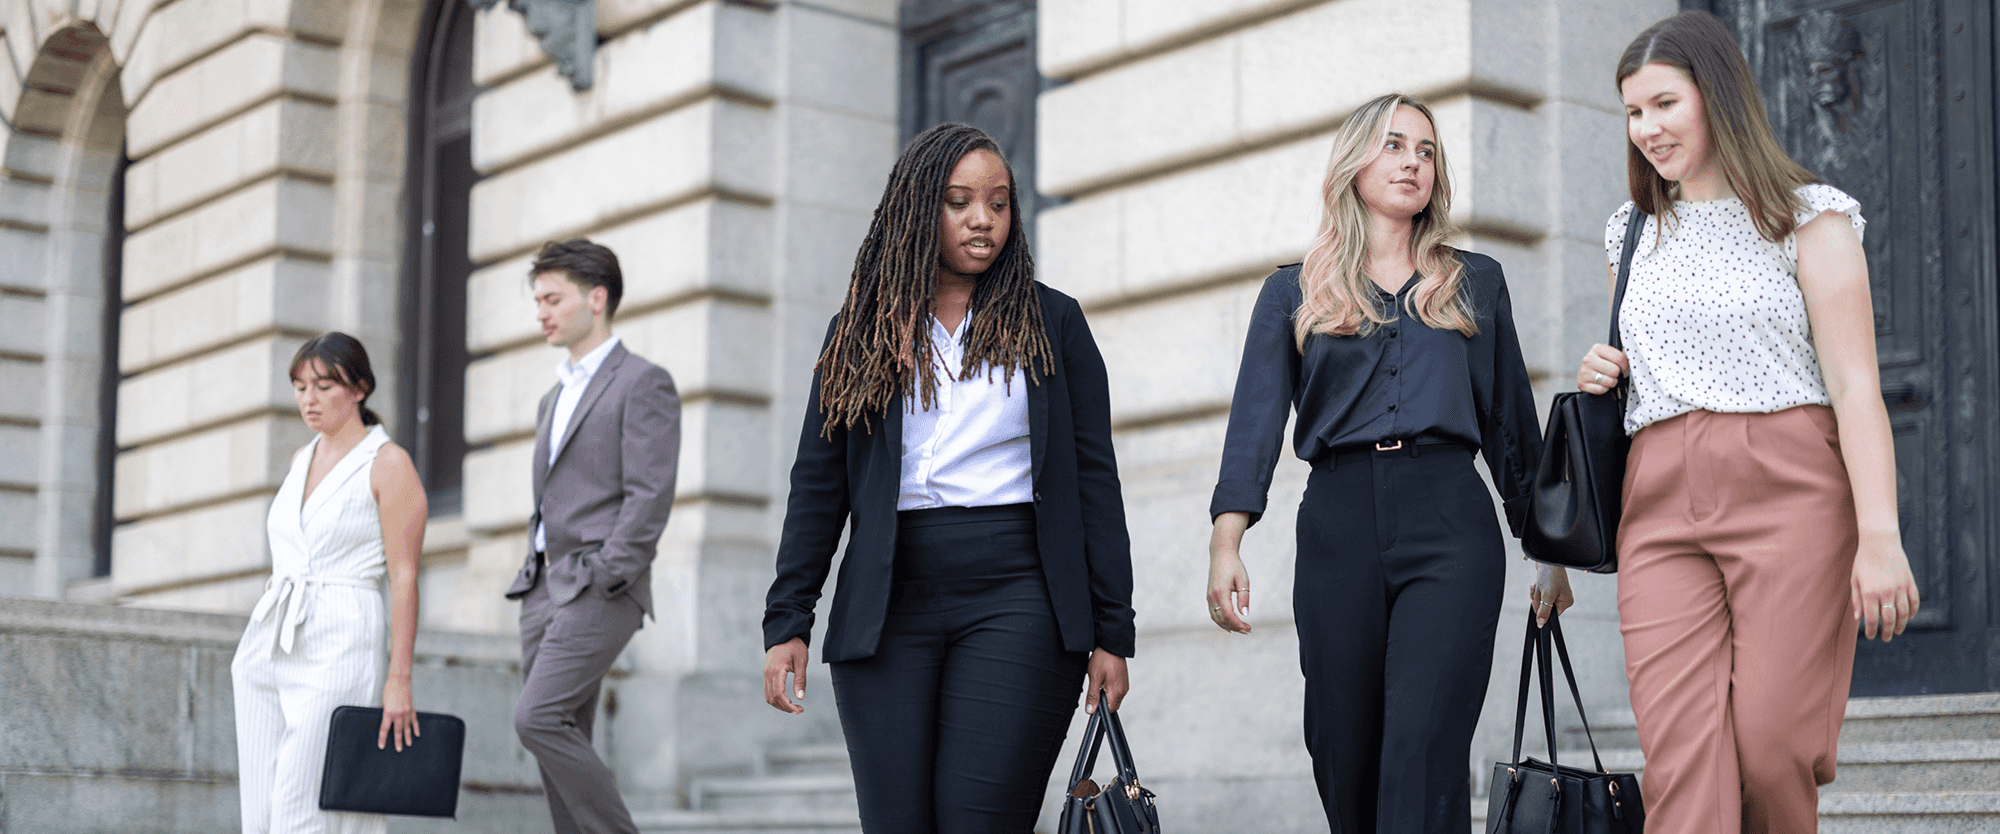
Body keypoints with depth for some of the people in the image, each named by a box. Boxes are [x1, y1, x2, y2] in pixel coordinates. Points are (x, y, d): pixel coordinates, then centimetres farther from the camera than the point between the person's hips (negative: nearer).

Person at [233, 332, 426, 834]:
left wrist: (399, 680, -16)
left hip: (338, 647, -7)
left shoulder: (388, 464, -5)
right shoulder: (302, 460, 17)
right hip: (266, 646, 7)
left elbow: (404, 577, -10)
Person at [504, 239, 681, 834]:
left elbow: (650, 496, -13)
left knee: (538, 719, -20)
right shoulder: (554, 398, 23)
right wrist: (533, 577, 14)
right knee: (562, 742, 3)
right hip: (544, 589, 8)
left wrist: (602, 580, -18)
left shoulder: (644, 383, -4)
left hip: (600, 590, -8)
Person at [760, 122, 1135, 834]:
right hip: (886, 607, 2)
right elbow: (817, 486, 11)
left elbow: (1094, 479, 6)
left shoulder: (1051, 323, 10)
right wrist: (786, 622, 2)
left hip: (1016, 596, -2)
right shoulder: (859, 335, 13)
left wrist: (1111, 632, 0)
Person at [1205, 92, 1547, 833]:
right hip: (1338, 528, 1)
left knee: (1424, 751, -15)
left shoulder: (1476, 282, 17)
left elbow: (1511, 418, 18)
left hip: (1450, 527, -1)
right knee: (1345, 758, 3)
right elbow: (1257, 415, 1)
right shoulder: (1293, 292, 14)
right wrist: (1227, 539, -14)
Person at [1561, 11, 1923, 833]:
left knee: (1771, 749, -11)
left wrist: (1881, 535, -14)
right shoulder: (1635, 235, 21)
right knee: (1681, 756, -11)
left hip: (1787, 490, -4)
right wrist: (1602, 379, 8)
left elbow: (1855, 383, -3)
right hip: (1661, 504, 4)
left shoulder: (1806, 217, 5)